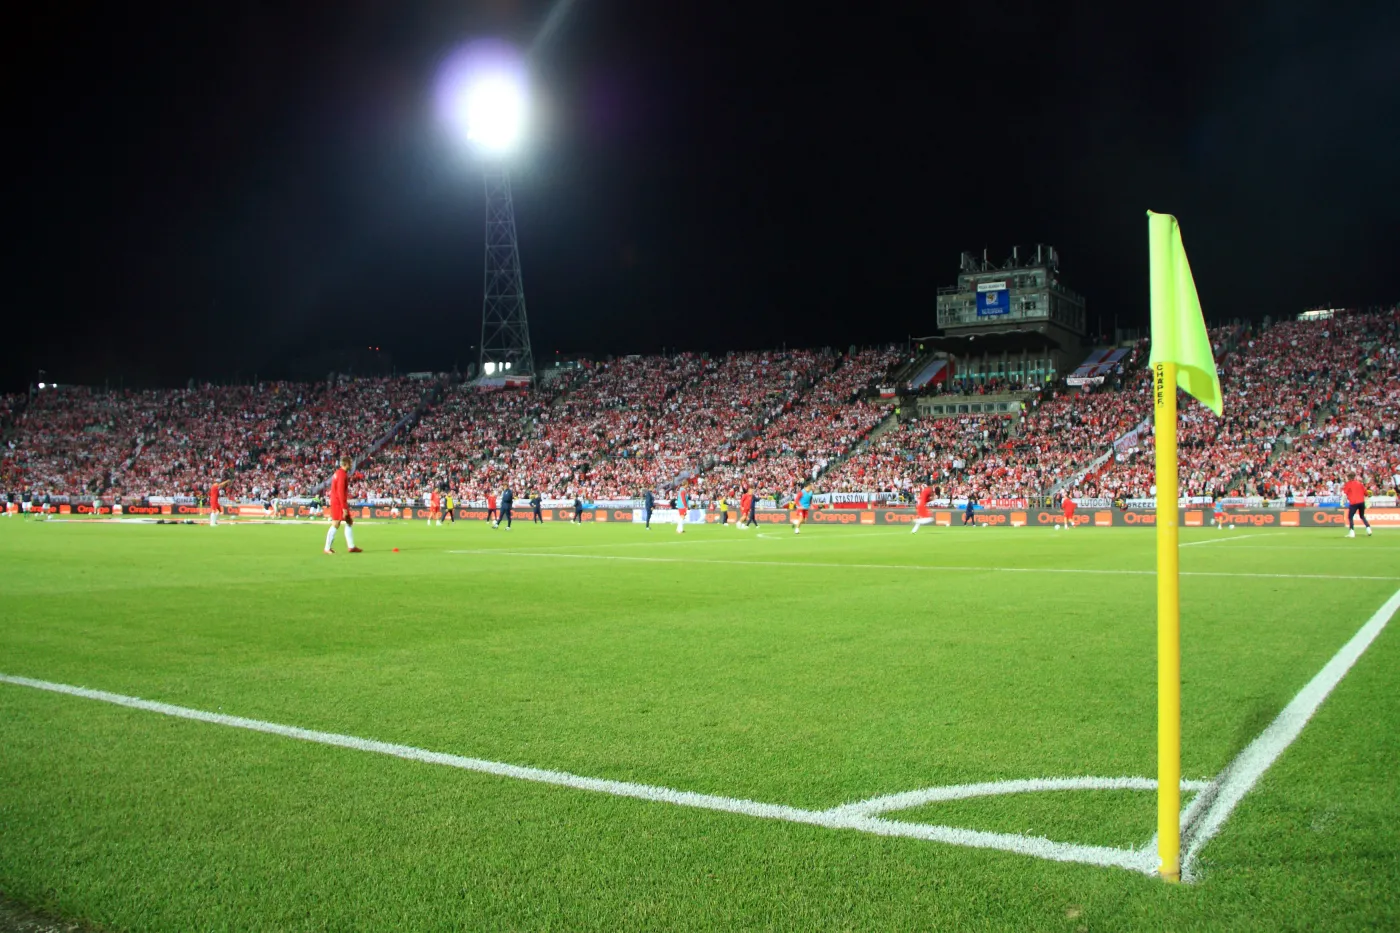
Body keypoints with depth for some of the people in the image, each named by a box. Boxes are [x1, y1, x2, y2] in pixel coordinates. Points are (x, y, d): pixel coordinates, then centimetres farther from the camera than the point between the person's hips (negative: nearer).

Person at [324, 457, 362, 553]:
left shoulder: (338, 472, 14)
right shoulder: (342, 474, -16)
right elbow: (340, 491, -21)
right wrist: (344, 507, -22)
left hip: (336, 501, 10)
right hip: (339, 503, -10)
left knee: (350, 522, 12)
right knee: (335, 524, -7)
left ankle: (351, 546, 13)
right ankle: (327, 548, -3)